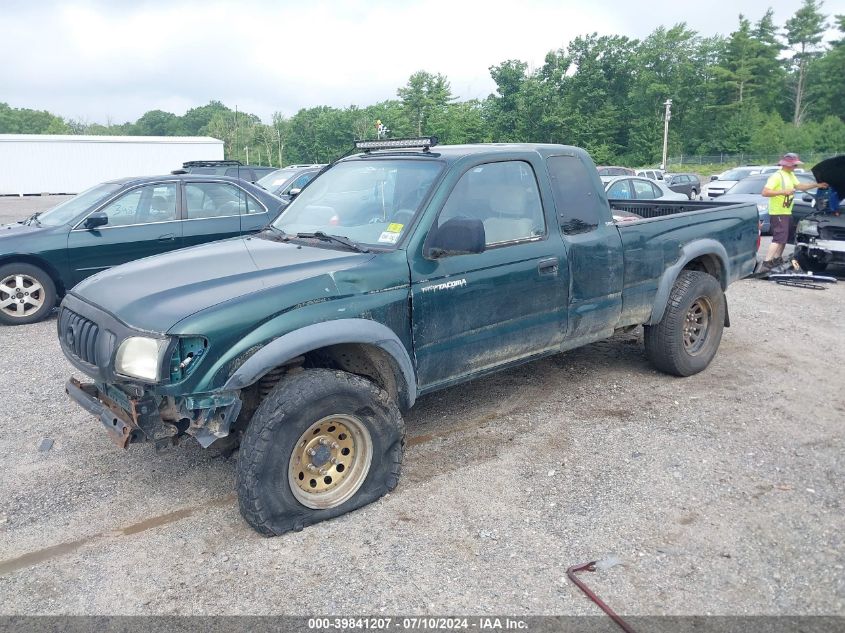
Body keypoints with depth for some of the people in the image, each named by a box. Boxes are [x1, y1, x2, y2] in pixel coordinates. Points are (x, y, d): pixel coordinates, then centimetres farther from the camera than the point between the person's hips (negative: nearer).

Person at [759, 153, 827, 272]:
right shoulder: (776, 176, -16)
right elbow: (765, 192, -23)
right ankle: (765, 264, -20)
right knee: (779, 239, -16)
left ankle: (777, 259, 30)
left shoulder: (791, 175, 15)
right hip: (778, 213, -10)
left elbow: (799, 186, 26)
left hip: (787, 212, 10)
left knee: (784, 238, 17)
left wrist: (817, 185, 21)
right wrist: (783, 192, -27)